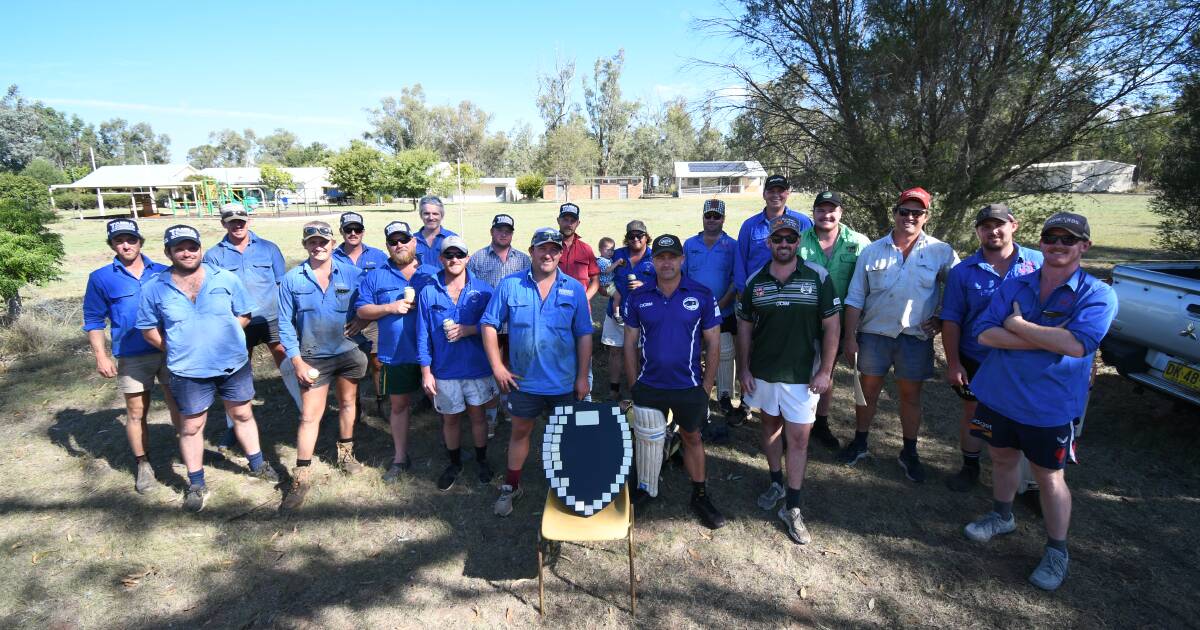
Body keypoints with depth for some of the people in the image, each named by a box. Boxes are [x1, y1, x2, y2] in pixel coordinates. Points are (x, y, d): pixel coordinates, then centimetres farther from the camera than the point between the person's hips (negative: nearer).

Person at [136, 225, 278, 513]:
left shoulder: (225, 278, -4)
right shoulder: (155, 289, -3)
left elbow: (244, 315, 3)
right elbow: (148, 330, 6)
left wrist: (226, 337, -7)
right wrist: (178, 351, -2)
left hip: (234, 363, 1)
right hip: (189, 372, 0)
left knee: (242, 415, 16)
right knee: (191, 427, 11)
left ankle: (257, 465, 34)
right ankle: (196, 484, 28)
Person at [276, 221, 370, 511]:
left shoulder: (351, 273, -4)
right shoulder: (292, 279, -5)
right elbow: (286, 324, -3)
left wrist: (361, 319, -17)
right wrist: (297, 361, -8)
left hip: (348, 353, 1)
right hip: (313, 358, -1)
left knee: (347, 403, 18)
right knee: (310, 416, 0)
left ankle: (346, 453, 39)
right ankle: (301, 477, 11)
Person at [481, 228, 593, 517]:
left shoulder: (574, 288, -5)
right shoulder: (509, 285, -6)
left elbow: (584, 335, -3)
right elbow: (489, 325, -2)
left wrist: (583, 377, -4)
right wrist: (497, 366, -8)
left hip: (565, 383, 0)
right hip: (523, 380, 0)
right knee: (520, 431, 17)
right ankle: (511, 487, 36)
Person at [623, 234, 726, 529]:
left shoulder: (701, 295, -7)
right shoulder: (638, 297, -3)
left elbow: (713, 343, -3)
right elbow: (630, 343, 2)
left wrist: (707, 386, -4)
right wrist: (634, 385, 1)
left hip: (689, 387, -1)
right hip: (648, 387, 1)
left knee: (692, 438, 17)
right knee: (648, 440, 15)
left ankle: (700, 496, 33)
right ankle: (644, 491, 36)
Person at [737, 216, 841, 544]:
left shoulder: (818, 277, -8)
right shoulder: (755, 281, -1)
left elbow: (832, 325, -5)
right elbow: (744, 327, 5)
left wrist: (825, 371, -8)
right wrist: (743, 369, 2)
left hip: (803, 375, -2)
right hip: (763, 372, 3)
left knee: (799, 437, 2)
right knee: (771, 426, 17)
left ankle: (792, 508, 14)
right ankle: (776, 483, 37)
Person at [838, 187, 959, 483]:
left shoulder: (941, 252, -2)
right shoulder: (872, 251, 1)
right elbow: (855, 298, 1)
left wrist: (941, 319, -2)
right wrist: (850, 337, -2)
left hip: (916, 337, -1)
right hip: (874, 333, 1)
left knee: (911, 395, 11)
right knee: (868, 390, 11)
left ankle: (909, 453, 28)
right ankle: (859, 443, 29)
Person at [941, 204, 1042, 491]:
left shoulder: (1038, 262, -3)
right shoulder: (963, 271, -3)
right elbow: (951, 320, -3)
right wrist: (953, 364, -7)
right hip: (975, 362, 0)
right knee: (973, 413, 14)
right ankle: (970, 467, 33)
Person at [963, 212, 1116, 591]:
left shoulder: (1097, 294, -9)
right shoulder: (1013, 286, 1)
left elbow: (1077, 344, -24)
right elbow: (984, 333, -10)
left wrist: (1018, 325, -16)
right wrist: (1048, 340, -18)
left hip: (1049, 406, -3)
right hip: (998, 394, 3)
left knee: (1049, 476, 9)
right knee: (1002, 457, 20)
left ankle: (1056, 552, 27)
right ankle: (1001, 517, 43)